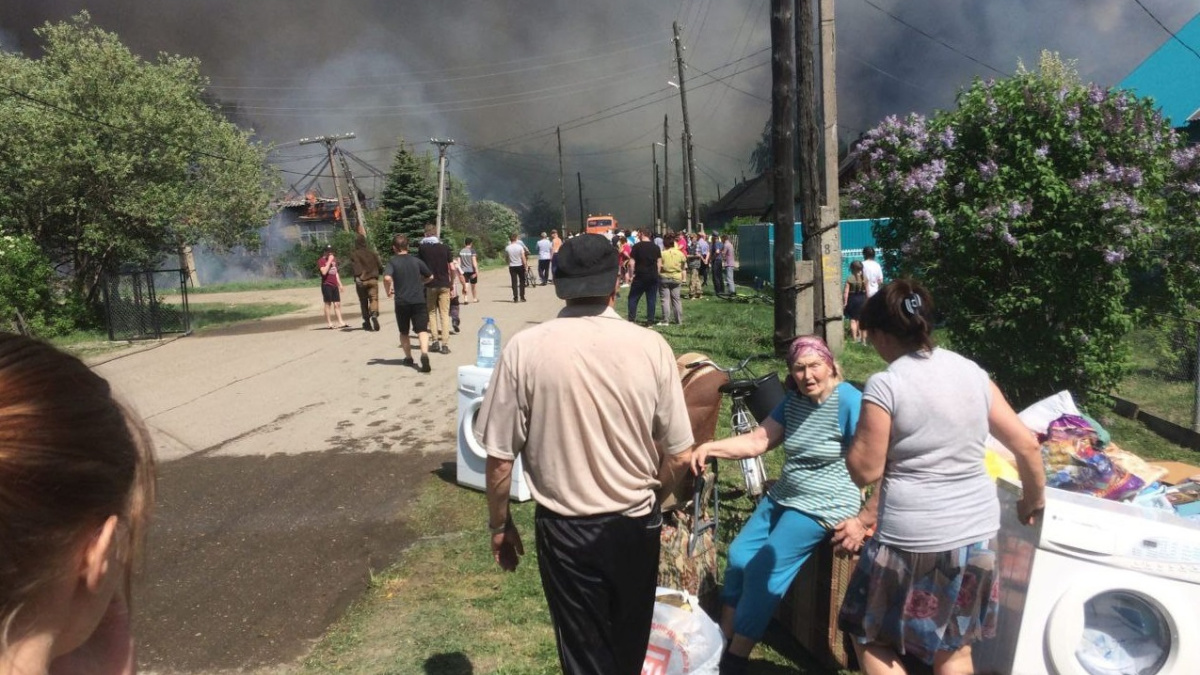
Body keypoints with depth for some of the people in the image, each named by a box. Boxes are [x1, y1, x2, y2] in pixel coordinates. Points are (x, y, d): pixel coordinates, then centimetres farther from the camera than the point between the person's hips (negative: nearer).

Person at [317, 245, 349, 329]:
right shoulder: (321, 261, -5)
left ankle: (341, 322, 4)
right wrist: (329, 261, -17)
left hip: (334, 285, 7)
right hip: (326, 285, -7)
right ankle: (329, 323, -1)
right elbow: (324, 272, -20)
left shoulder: (334, 260, 18)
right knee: (328, 304, -4)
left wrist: (340, 284, 21)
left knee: (337, 304, 4)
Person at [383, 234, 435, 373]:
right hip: (419, 300, 1)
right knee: (422, 330, -7)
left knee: (404, 332, 18)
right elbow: (430, 277, 14)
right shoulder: (416, 260, 6)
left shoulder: (393, 262, -2)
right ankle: (424, 354, -30)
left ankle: (408, 358, 28)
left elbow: (387, 278, -21)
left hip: (402, 302, -1)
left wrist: (388, 291, -3)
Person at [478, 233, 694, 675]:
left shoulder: (524, 349, -15)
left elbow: (499, 457, -11)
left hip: (564, 528, -1)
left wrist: (499, 526, 6)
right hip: (636, 524, 2)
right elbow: (679, 456, -6)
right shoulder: (650, 347, -12)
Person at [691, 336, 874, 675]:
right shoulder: (793, 400, 6)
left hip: (823, 506, -8)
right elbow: (757, 441, 2)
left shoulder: (849, 402, -18)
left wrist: (863, 520, -24)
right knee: (738, 556, 2)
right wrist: (710, 448, -12)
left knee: (764, 570, -12)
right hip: (782, 496, 8)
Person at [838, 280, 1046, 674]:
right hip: (977, 530, 6)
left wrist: (861, 434, 7)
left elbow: (865, 470, -12)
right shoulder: (971, 372, 3)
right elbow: (1026, 446, 7)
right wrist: (1034, 500, 23)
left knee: (871, 639, 14)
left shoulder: (884, 385, -14)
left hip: (913, 537, -6)